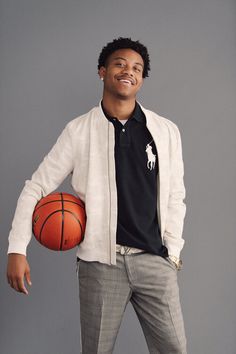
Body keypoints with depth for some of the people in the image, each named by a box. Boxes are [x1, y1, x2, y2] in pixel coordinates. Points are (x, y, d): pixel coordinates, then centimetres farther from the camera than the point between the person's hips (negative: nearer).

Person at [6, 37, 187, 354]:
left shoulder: (166, 131, 5)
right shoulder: (79, 131, 1)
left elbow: (175, 196, 10)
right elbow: (36, 188, 2)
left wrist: (173, 251, 4)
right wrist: (17, 249, -6)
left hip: (155, 260, 2)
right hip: (100, 262, -1)